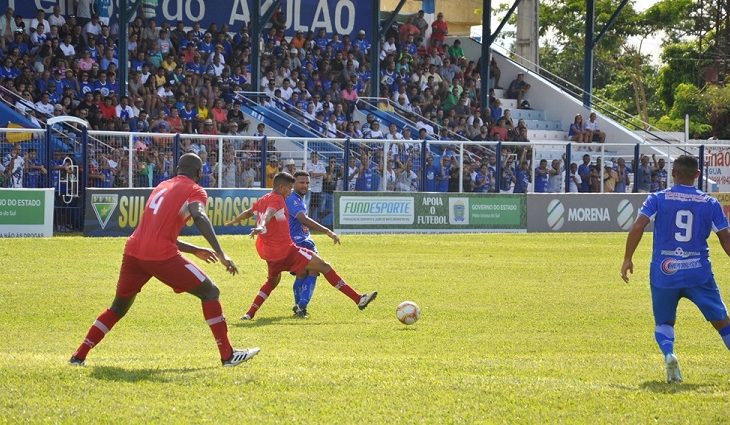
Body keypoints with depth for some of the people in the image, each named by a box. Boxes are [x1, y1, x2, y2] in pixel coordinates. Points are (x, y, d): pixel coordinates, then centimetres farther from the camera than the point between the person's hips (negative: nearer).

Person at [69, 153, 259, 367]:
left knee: (118, 307, 23)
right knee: (210, 293, 6)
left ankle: (79, 356, 20)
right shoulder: (195, 191, 5)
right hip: (162, 257, -6)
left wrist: (195, 250, 36)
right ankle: (228, 355, 1)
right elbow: (199, 217, -17)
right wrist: (221, 255, -23)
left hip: (133, 252, 6)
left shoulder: (161, 187, 27)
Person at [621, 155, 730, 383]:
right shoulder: (710, 203, 2)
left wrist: (627, 259, -3)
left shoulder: (658, 199, -1)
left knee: (664, 323, 16)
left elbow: (637, 227, -12)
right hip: (699, 274, 0)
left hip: (664, 273, 0)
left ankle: (668, 354, -15)